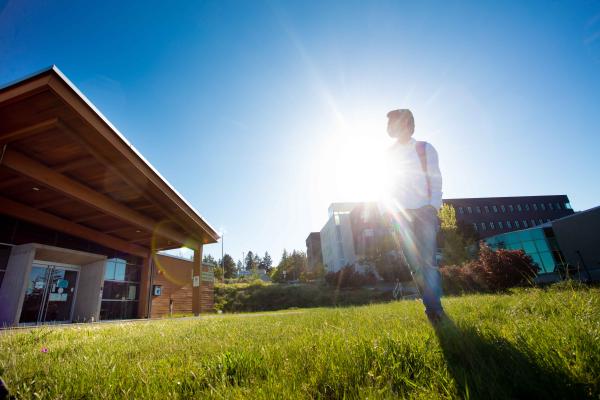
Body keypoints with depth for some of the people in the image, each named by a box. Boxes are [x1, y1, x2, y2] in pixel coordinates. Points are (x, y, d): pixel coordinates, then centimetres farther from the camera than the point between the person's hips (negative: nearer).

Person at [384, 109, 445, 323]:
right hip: (402, 215, 3)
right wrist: (393, 212, 6)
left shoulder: (424, 149, 6)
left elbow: (435, 180, 0)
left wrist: (433, 207, -12)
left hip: (424, 212, -3)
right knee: (416, 265, 2)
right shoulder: (390, 153, 14)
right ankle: (433, 308, 11)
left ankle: (434, 307, -6)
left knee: (428, 260, -13)